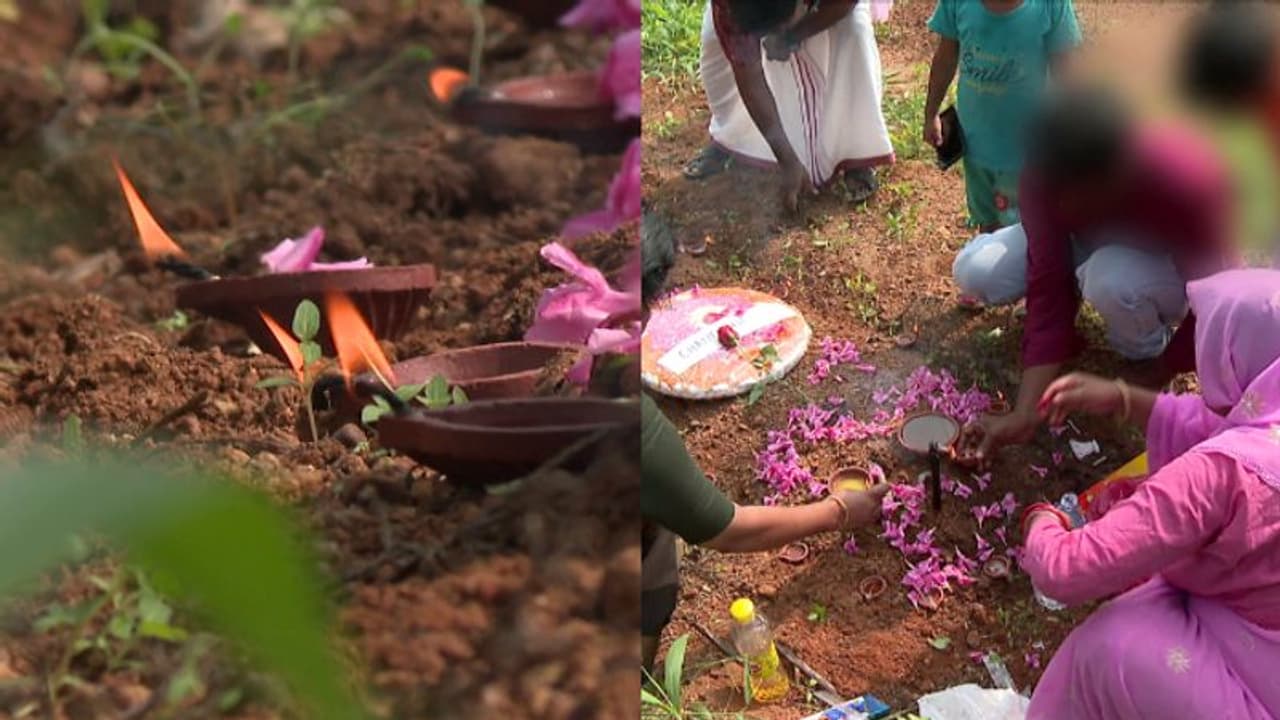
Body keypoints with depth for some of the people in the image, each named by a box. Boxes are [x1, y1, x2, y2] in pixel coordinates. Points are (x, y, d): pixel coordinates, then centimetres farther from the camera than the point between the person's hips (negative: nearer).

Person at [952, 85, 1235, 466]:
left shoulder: (1188, 179, -40)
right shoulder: (1048, 176, -30)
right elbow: (1048, 290, -30)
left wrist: (1161, 372, -16)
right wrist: (1024, 415, -36)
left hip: (1170, 261, -3)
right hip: (1093, 242, 3)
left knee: (1114, 280, -39)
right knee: (975, 271, -19)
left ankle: (1148, 351, -6)